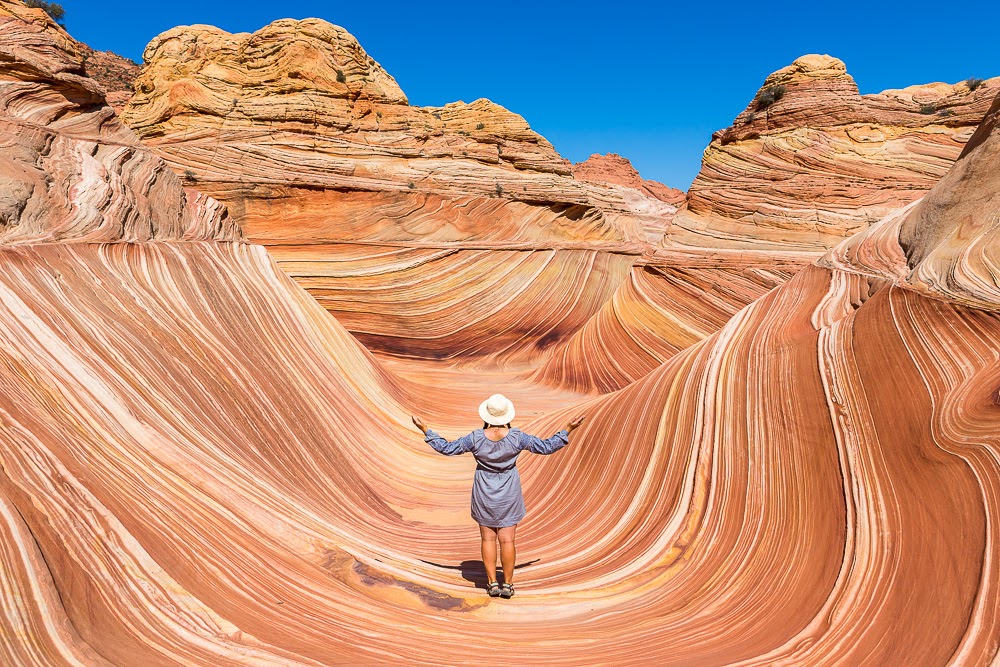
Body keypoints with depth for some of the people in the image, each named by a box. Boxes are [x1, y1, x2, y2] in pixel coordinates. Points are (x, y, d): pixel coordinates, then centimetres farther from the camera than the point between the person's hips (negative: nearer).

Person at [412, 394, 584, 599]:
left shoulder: (476, 438, -17)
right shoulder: (516, 437, -17)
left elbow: (447, 448, -9)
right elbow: (547, 447, -9)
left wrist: (425, 430, -2)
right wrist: (568, 429, -3)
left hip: (484, 494, 0)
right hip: (509, 495, 0)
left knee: (488, 538, 12)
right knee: (507, 539, 7)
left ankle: (492, 583, 16)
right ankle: (507, 584, 15)